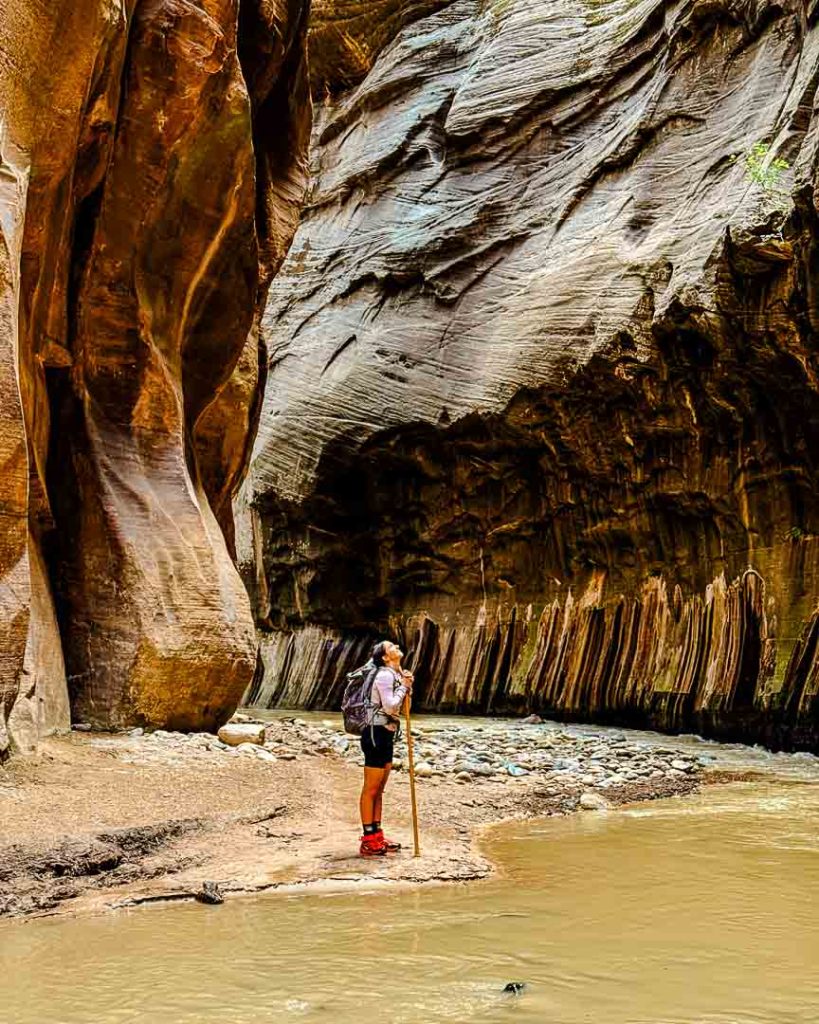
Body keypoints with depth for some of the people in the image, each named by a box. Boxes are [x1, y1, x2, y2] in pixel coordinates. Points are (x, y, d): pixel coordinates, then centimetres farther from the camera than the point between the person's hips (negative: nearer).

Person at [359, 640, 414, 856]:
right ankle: (368, 841, 0)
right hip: (376, 734, -10)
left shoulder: (396, 675, 14)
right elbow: (390, 706, -23)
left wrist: (407, 687, 3)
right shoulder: (384, 675, -15)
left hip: (386, 736, 10)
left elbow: (401, 708, 17)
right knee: (371, 789, -4)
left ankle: (377, 836, 22)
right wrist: (404, 687, -10)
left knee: (379, 789, 14)